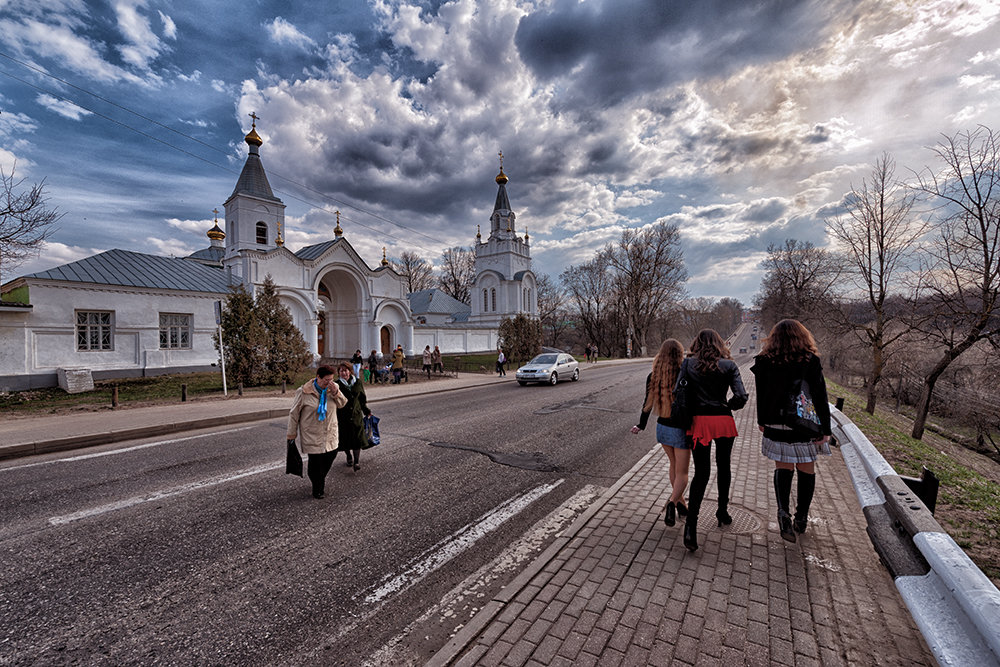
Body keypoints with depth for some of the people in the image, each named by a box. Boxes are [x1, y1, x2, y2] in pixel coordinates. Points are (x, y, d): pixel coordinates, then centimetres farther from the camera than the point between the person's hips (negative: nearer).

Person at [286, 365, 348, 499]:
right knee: (315, 462, 0)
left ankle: (321, 477, 41)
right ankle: (317, 490, 22)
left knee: (331, 454, 10)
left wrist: (335, 392, -21)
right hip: (312, 434, -4)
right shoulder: (303, 392, -14)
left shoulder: (333, 387, -2)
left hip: (330, 432, 4)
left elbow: (342, 404, -2)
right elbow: (294, 414, -6)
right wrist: (291, 435, -1)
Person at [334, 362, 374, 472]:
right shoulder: (337, 385, -5)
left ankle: (357, 461, 7)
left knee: (357, 438, -4)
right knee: (345, 438, 9)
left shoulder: (358, 383, 2)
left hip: (356, 414, 1)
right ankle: (349, 457, 33)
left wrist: (367, 411, 13)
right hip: (342, 416, -1)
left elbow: (362, 399, 13)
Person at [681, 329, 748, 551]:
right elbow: (741, 396, -9)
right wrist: (728, 406, 11)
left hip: (699, 421, -1)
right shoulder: (729, 365, 0)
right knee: (723, 467, 22)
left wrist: (688, 413, 4)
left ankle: (691, 525, -8)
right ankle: (722, 512, 38)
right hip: (723, 421, 1)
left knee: (701, 472, 4)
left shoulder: (688, 364, -2)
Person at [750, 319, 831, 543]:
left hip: (777, 426, 1)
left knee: (783, 468, 13)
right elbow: (820, 398, -9)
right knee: (806, 470, 15)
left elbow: (761, 395, 5)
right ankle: (801, 518, 25)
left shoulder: (765, 362, -3)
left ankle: (783, 512, -6)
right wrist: (825, 430, -5)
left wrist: (762, 421, 17)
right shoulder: (810, 361, -8)